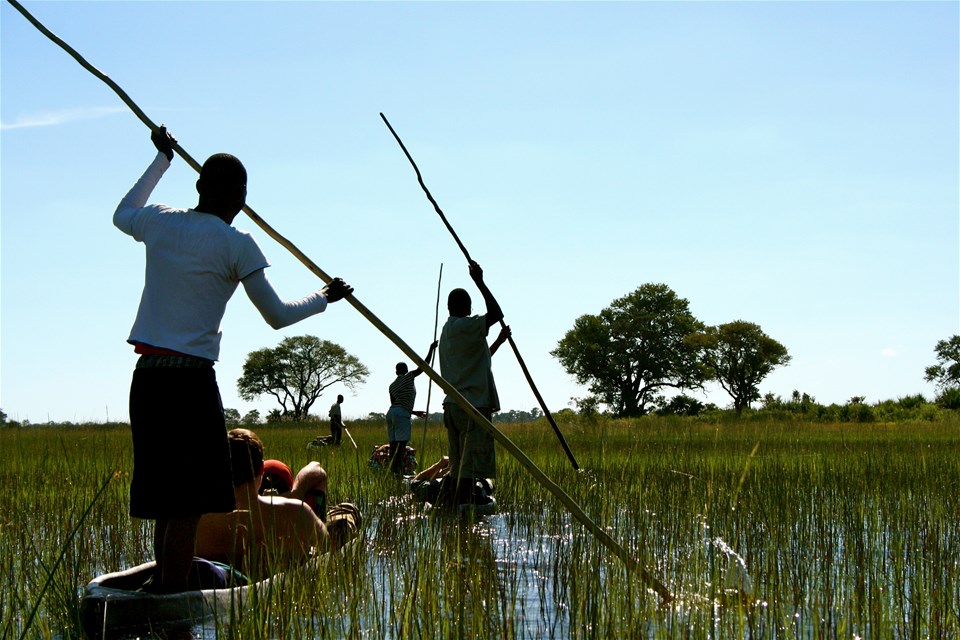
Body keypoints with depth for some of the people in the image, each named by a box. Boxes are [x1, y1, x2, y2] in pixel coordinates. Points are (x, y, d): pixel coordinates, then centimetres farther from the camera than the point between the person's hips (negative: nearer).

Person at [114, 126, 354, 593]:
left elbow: (122, 213, 35)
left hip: (145, 379, 6)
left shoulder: (158, 223, 9)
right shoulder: (235, 244, -5)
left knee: (166, 503, 12)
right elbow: (276, 316, 1)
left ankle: (163, 592, 15)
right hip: (192, 380, -6)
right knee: (187, 506, -6)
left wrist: (162, 160, 45)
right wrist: (324, 297, 19)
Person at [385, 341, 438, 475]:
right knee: (401, 445, -12)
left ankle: (393, 471, 2)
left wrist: (413, 412, 30)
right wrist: (431, 349, 4)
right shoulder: (408, 377, 1)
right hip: (402, 415, -7)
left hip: (391, 412, 7)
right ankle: (398, 472, -19)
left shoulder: (392, 386, 20)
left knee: (393, 444, 5)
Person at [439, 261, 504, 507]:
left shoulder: (447, 330, 20)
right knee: (471, 463, -11)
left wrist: (498, 341, 32)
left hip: (453, 403, 9)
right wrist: (479, 282, -15)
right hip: (473, 404, -9)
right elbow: (496, 314, -20)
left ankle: (462, 505, 7)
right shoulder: (465, 326, -9)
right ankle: (463, 506, -17)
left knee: (460, 464, 8)